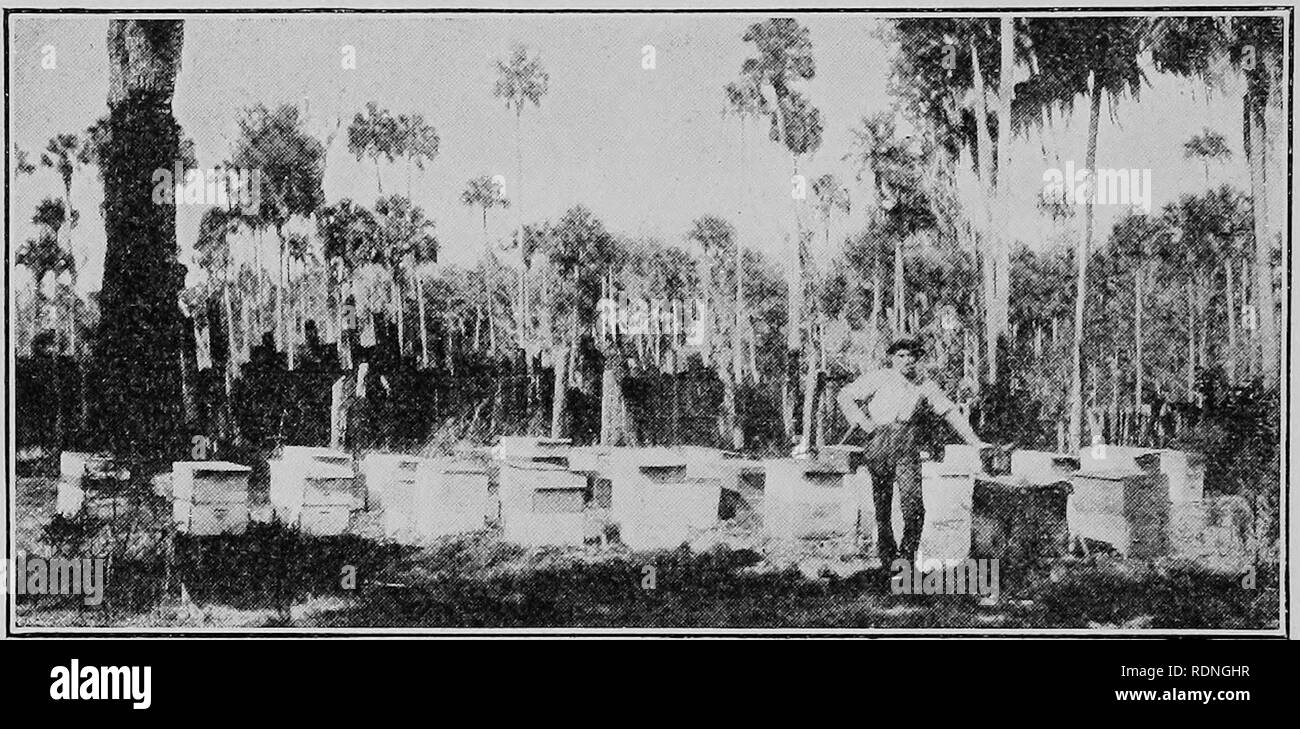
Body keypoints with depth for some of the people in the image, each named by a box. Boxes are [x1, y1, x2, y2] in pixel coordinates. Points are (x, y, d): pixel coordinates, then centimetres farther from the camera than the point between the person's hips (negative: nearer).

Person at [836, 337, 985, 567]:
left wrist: (975, 442, 14)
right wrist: (861, 421, -6)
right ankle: (886, 555, 14)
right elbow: (845, 395, 5)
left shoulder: (923, 385, 11)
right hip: (879, 442, -1)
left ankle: (907, 553, -1)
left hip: (907, 446, 1)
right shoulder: (878, 379, 3)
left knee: (912, 501, -13)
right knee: (882, 503, 2)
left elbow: (949, 411, 15)